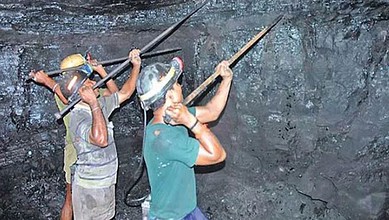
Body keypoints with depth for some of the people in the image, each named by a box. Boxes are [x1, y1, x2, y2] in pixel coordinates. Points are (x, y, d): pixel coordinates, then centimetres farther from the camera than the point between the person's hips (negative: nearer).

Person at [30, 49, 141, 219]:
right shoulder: (78, 117, -28)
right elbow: (101, 139, -46)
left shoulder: (98, 105, -1)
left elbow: (124, 93, 9)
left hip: (105, 182, 9)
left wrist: (136, 66, -1)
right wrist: (94, 104, -40)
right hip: (89, 187, -8)